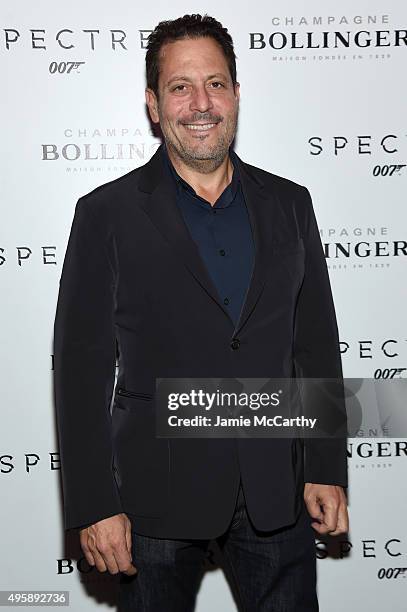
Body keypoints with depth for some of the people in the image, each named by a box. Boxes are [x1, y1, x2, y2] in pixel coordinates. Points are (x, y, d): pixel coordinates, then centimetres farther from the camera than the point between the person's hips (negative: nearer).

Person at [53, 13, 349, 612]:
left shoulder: (289, 204, 5)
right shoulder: (108, 213, -5)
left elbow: (317, 346, 6)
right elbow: (82, 368, -6)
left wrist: (327, 471, 2)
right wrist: (94, 505, -9)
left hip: (277, 492, 3)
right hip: (158, 494, -2)